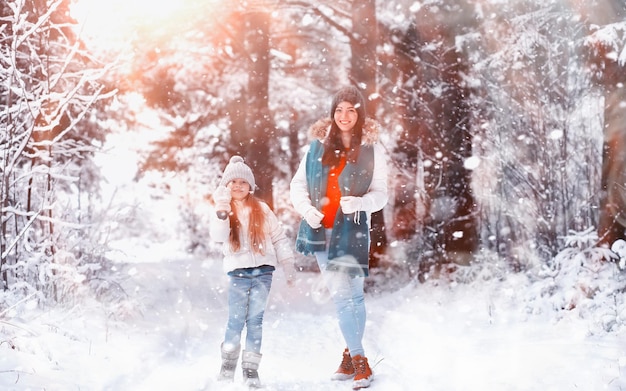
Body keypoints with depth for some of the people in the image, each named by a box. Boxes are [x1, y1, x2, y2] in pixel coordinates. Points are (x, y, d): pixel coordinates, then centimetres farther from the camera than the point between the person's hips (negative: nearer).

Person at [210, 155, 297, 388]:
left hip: (263, 271, 1)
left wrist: (288, 266, 4)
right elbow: (218, 236, -15)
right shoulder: (222, 212, 5)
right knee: (235, 320, -5)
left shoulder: (262, 209, 7)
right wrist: (222, 214, -31)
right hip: (238, 273, -1)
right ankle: (228, 366, 12)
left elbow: (279, 238, 9)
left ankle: (251, 370, 5)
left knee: (255, 320, 0)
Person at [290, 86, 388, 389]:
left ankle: (352, 358, 3)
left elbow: (380, 194, -2)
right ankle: (358, 361, 16)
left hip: (351, 231, -3)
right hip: (320, 230, 3)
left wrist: (359, 202, -21)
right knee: (345, 295, 9)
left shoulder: (372, 150, -1)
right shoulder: (318, 145, 5)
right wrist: (306, 209, -11)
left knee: (347, 295, -10)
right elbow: (298, 184, 7)